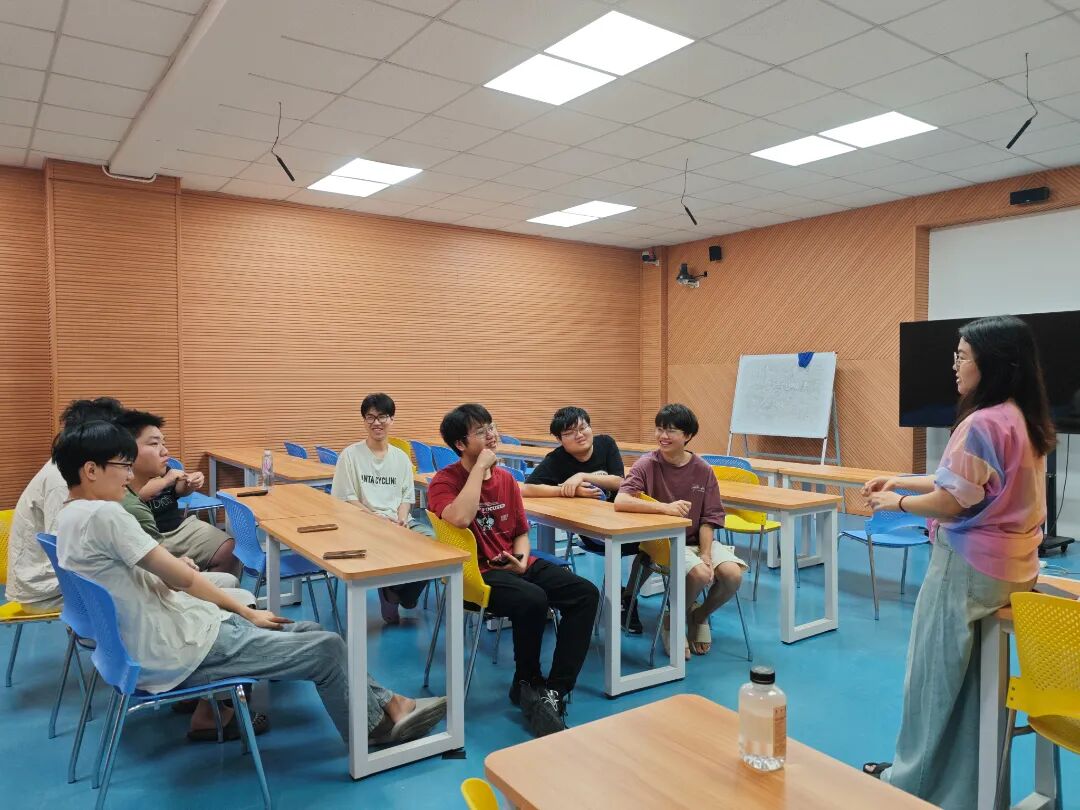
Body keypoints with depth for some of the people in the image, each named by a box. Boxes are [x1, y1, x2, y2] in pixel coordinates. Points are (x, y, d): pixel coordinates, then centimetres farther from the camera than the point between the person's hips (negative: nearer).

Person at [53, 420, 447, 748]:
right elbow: (181, 578, -16)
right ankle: (377, 726, 19)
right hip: (179, 654, -10)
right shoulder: (103, 514, -21)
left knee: (309, 632, 11)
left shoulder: (71, 518, 11)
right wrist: (245, 611, -1)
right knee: (326, 647, -4)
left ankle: (387, 704, 17)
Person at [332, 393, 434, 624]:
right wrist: (377, 518, -14)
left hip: (400, 521, 4)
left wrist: (401, 519, -7)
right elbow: (347, 498, -2)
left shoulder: (401, 457, 15)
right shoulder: (351, 454, 3)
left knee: (429, 537, -27)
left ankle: (405, 593, -2)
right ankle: (389, 593, -3)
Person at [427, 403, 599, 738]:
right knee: (533, 600, -34)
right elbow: (459, 518, -31)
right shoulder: (445, 481, -8)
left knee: (586, 593, -11)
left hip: (515, 565, 7)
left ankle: (554, 690, -9)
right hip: (477, 572, -7)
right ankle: (528, 685, -6)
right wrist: (480, 467, -21)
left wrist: (521, 560, -5)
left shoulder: (506, 478, 10)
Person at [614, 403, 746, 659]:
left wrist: (706, 554, -15)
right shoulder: (647, 464, -11)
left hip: (698, 539, 4)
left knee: (732, 573, -21)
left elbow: (708, 519, 0)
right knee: (700, 574, -29)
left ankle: (699, 616, 12)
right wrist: (665, 507, -36)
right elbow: (620, 501, -26)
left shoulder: (702, 470, -1)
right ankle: (672, 622, 2)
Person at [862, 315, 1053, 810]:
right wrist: (903, 480, 14)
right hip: (1010, 565, 9)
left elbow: (952, 502, -19)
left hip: (969, 565, -9)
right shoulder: (1025, 419, 8)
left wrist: (898, 503, -2)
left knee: (935, 673, 7)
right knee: (971, 678, 18)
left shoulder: (982, 423, -22)